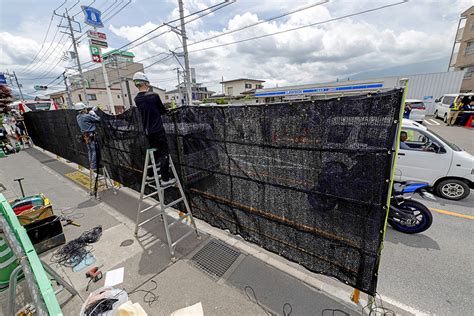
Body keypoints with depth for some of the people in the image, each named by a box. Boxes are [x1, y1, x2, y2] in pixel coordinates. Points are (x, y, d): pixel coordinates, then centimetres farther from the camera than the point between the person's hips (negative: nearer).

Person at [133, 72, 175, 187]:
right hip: (158, 130, -6)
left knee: (154, 152, 20)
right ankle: (165, 179, -2)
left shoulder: (137, 99, 6)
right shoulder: (154, 95, -11)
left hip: (147, 131, 7)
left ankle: (150, 175, 29)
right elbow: (163, 111, 1)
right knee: (164, 153, -2)